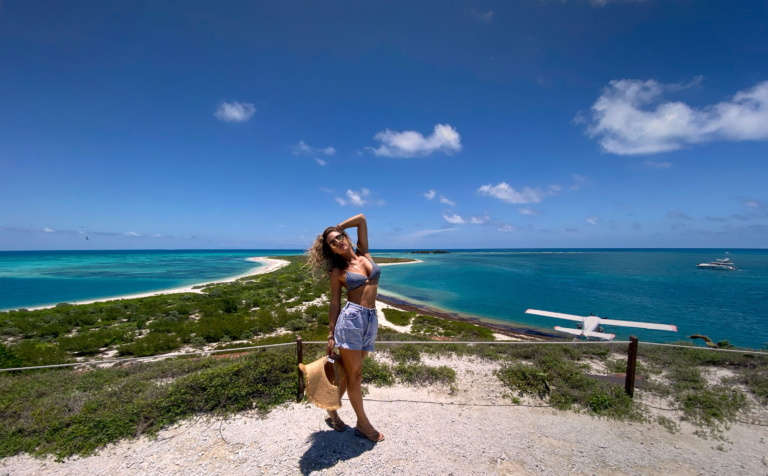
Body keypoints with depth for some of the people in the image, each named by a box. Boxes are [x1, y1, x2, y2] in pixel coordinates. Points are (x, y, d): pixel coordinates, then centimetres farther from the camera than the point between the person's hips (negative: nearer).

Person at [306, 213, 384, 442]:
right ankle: (363, 424, 22)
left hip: (371, 321, 5)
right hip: (351, 318, -4)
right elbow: (334, 304, 4)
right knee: (355, 374, 6)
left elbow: (361, 219, 7)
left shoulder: (364, 253, 9)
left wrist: (336, 229, 15)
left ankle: (332, 408, 38)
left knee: (348, 372, 16)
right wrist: (331, 334, 3)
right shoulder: (337, 272, 0)